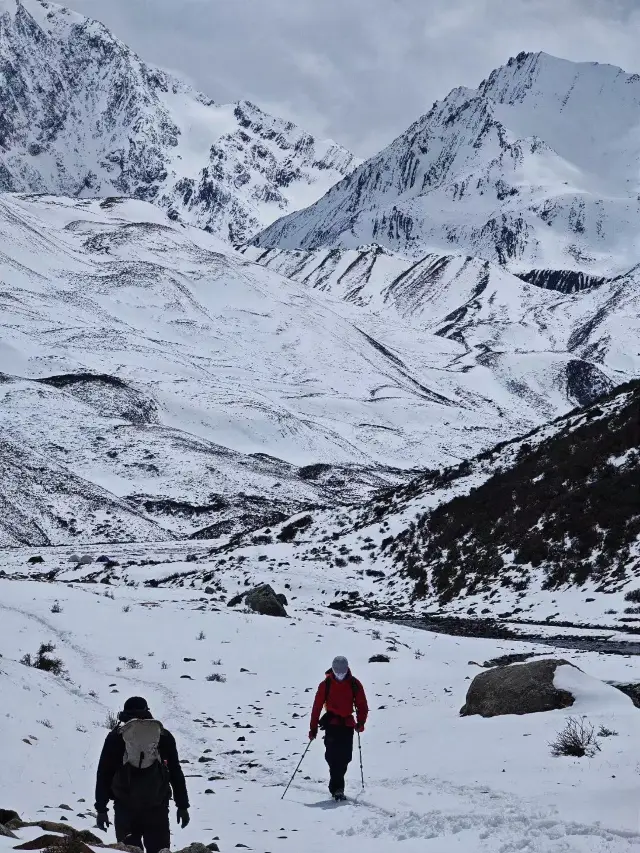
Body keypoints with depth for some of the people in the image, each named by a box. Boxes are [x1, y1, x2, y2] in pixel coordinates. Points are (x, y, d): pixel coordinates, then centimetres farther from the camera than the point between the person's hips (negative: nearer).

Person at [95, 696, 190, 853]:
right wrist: (183, 806, 12)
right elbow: (176, 774, 8)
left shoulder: (115, 737, 4)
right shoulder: (164, 736, 7)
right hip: (157, 809, 1)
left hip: (125, 810, -1)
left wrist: (101, 809, 6)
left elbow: (104, 775, 2)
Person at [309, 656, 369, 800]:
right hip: (331, 724, -2)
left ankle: (335, 785, 20)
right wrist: (313, 728, -3)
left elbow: (362, 705, 3)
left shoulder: (354, 684, 1)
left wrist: (360, 722, -12)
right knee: (333, 755, -13)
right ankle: (337, 788, -14)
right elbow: (317, 706, 0)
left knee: (345, 757, 3)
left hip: (347, 725, 2)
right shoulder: (326, 684, -2)